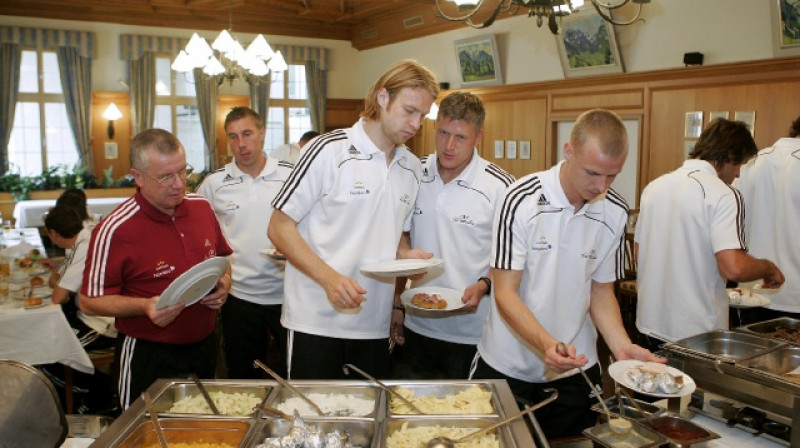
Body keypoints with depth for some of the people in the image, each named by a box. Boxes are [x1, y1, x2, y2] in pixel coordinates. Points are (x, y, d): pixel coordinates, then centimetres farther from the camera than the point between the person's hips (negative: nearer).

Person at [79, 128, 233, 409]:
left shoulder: (201, 207, 1)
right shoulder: (114, 230, -17)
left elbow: (222, 257, 16)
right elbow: (89, 301, -12)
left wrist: (224, 281, -6)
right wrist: (145, 306, -26)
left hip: (204, 347, 6)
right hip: (147, 357, -5)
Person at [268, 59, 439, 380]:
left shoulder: (413, 169, 9)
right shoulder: (329, 151, -9)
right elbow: (279, 228, -9)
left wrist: (405, 257, -2)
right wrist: (329, 278, -21)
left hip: (376, 325, 5)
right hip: (316, 321, -5)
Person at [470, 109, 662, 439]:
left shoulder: (616, 212, -5)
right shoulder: (522, 199, -18)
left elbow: (601, 291, 4)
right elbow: (505, 293, -17)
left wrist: (622, 347, -12)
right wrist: (546, 343, -33)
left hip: (576, 371, 3)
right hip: (507, 367, -3)